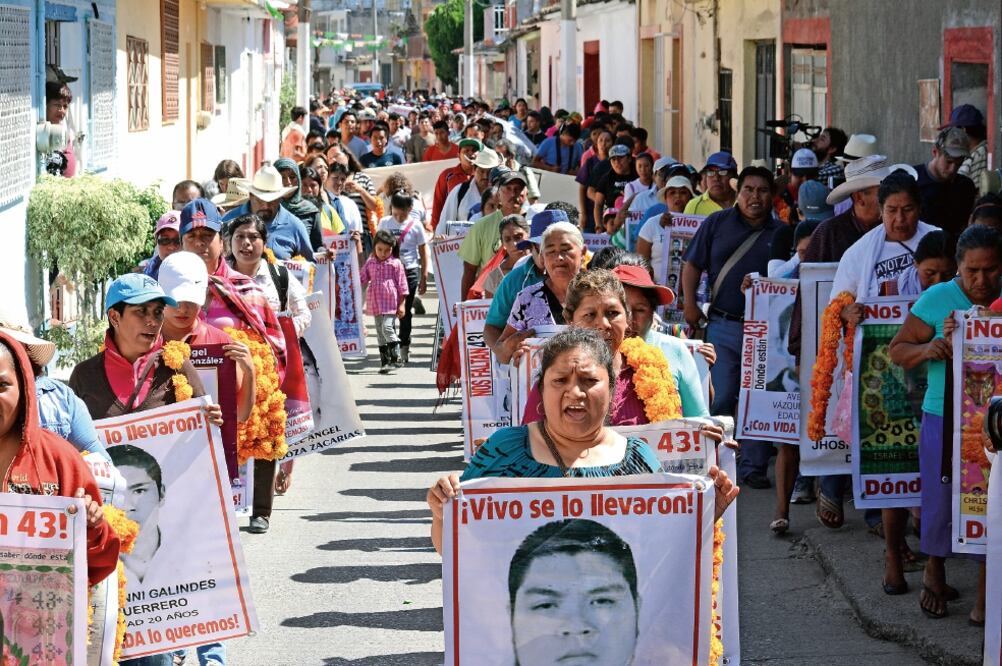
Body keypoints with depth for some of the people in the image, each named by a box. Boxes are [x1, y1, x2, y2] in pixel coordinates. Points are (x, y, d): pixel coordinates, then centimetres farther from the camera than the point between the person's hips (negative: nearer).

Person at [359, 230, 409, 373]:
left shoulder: (395, 264, -3)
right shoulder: (370, 263, 9)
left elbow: (402, 285, -2)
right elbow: (361, 278, 15)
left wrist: (401, 304, -5)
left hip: (391, 303, -5)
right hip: (376, 304, 5)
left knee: (387, 327, -17)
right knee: (380, 332, 8)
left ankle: (396, 358, -8)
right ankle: (384, 361, 14)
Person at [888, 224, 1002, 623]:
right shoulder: (938, 299, -3)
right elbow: (897, 350, 2)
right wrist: (927, 350, -19)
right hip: (944, 416, -1)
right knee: (940, 499, 5)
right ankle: (935, 572, 29)